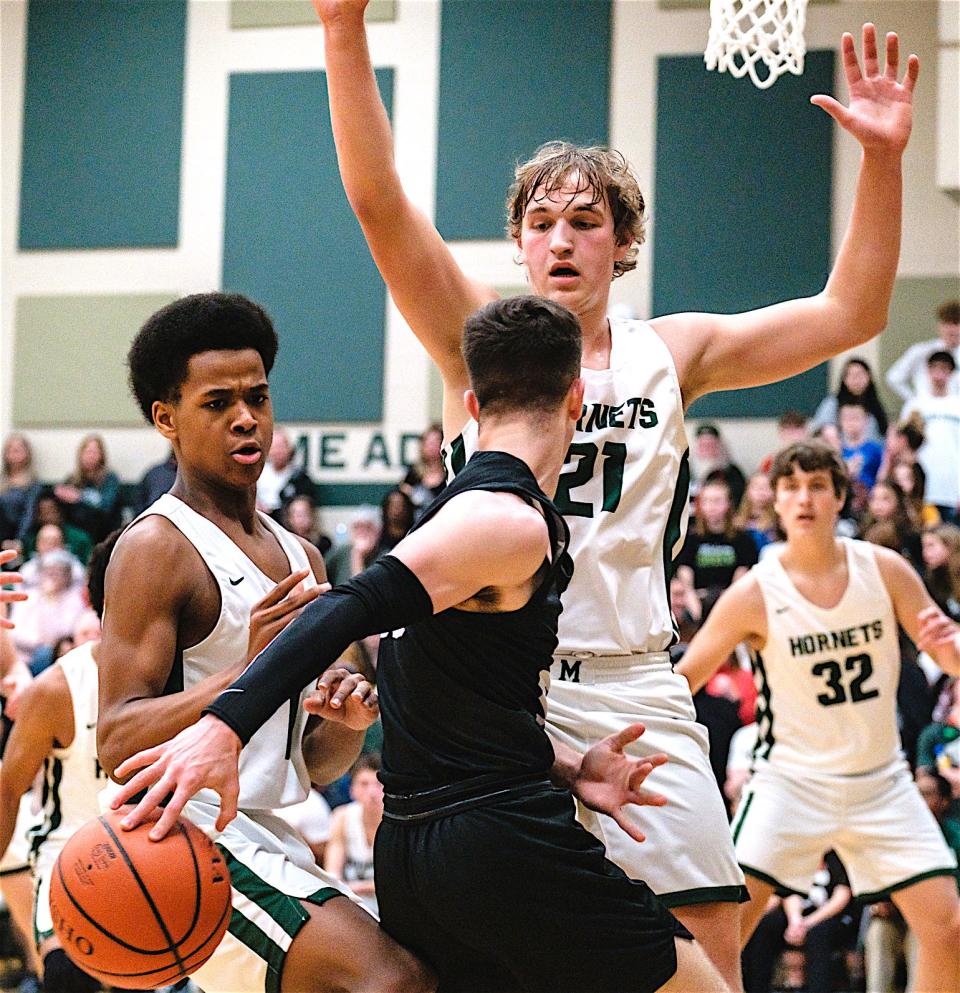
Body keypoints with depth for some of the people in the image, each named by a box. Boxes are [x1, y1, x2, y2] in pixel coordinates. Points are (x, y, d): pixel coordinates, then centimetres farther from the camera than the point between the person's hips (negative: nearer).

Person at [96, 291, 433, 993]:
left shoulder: (302, 559, 17)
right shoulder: (156, 547, -8)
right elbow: (117, 744, -16)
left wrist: (349, 724, -2)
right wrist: (248, 675, -28)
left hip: (270, 839, 9)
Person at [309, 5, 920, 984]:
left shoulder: (670, 353, 11)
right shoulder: (479, 340, 3)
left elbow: (849, 314, 9)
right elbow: (377, 199, -9)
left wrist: (881, 159, -3)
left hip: (634, 690, 2)